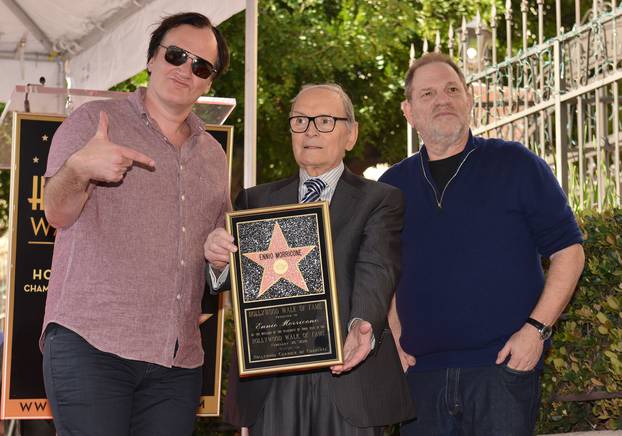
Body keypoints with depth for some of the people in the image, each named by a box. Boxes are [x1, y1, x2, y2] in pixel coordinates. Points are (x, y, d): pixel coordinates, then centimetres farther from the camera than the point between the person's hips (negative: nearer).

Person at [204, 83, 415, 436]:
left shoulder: (381, 201, 6)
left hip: (349, 372, -2)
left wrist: (363, 325, -31)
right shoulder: (256, 201, 15)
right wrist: (219, 259, -18)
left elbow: (377, 271, -10)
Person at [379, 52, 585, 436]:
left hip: (505, 365, -3)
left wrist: (536, 329, -8)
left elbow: (568, 250, 1)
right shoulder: (393, 185, 11)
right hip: (421, 372, 3)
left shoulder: (516, 164, 2)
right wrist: (392, 344, 5)